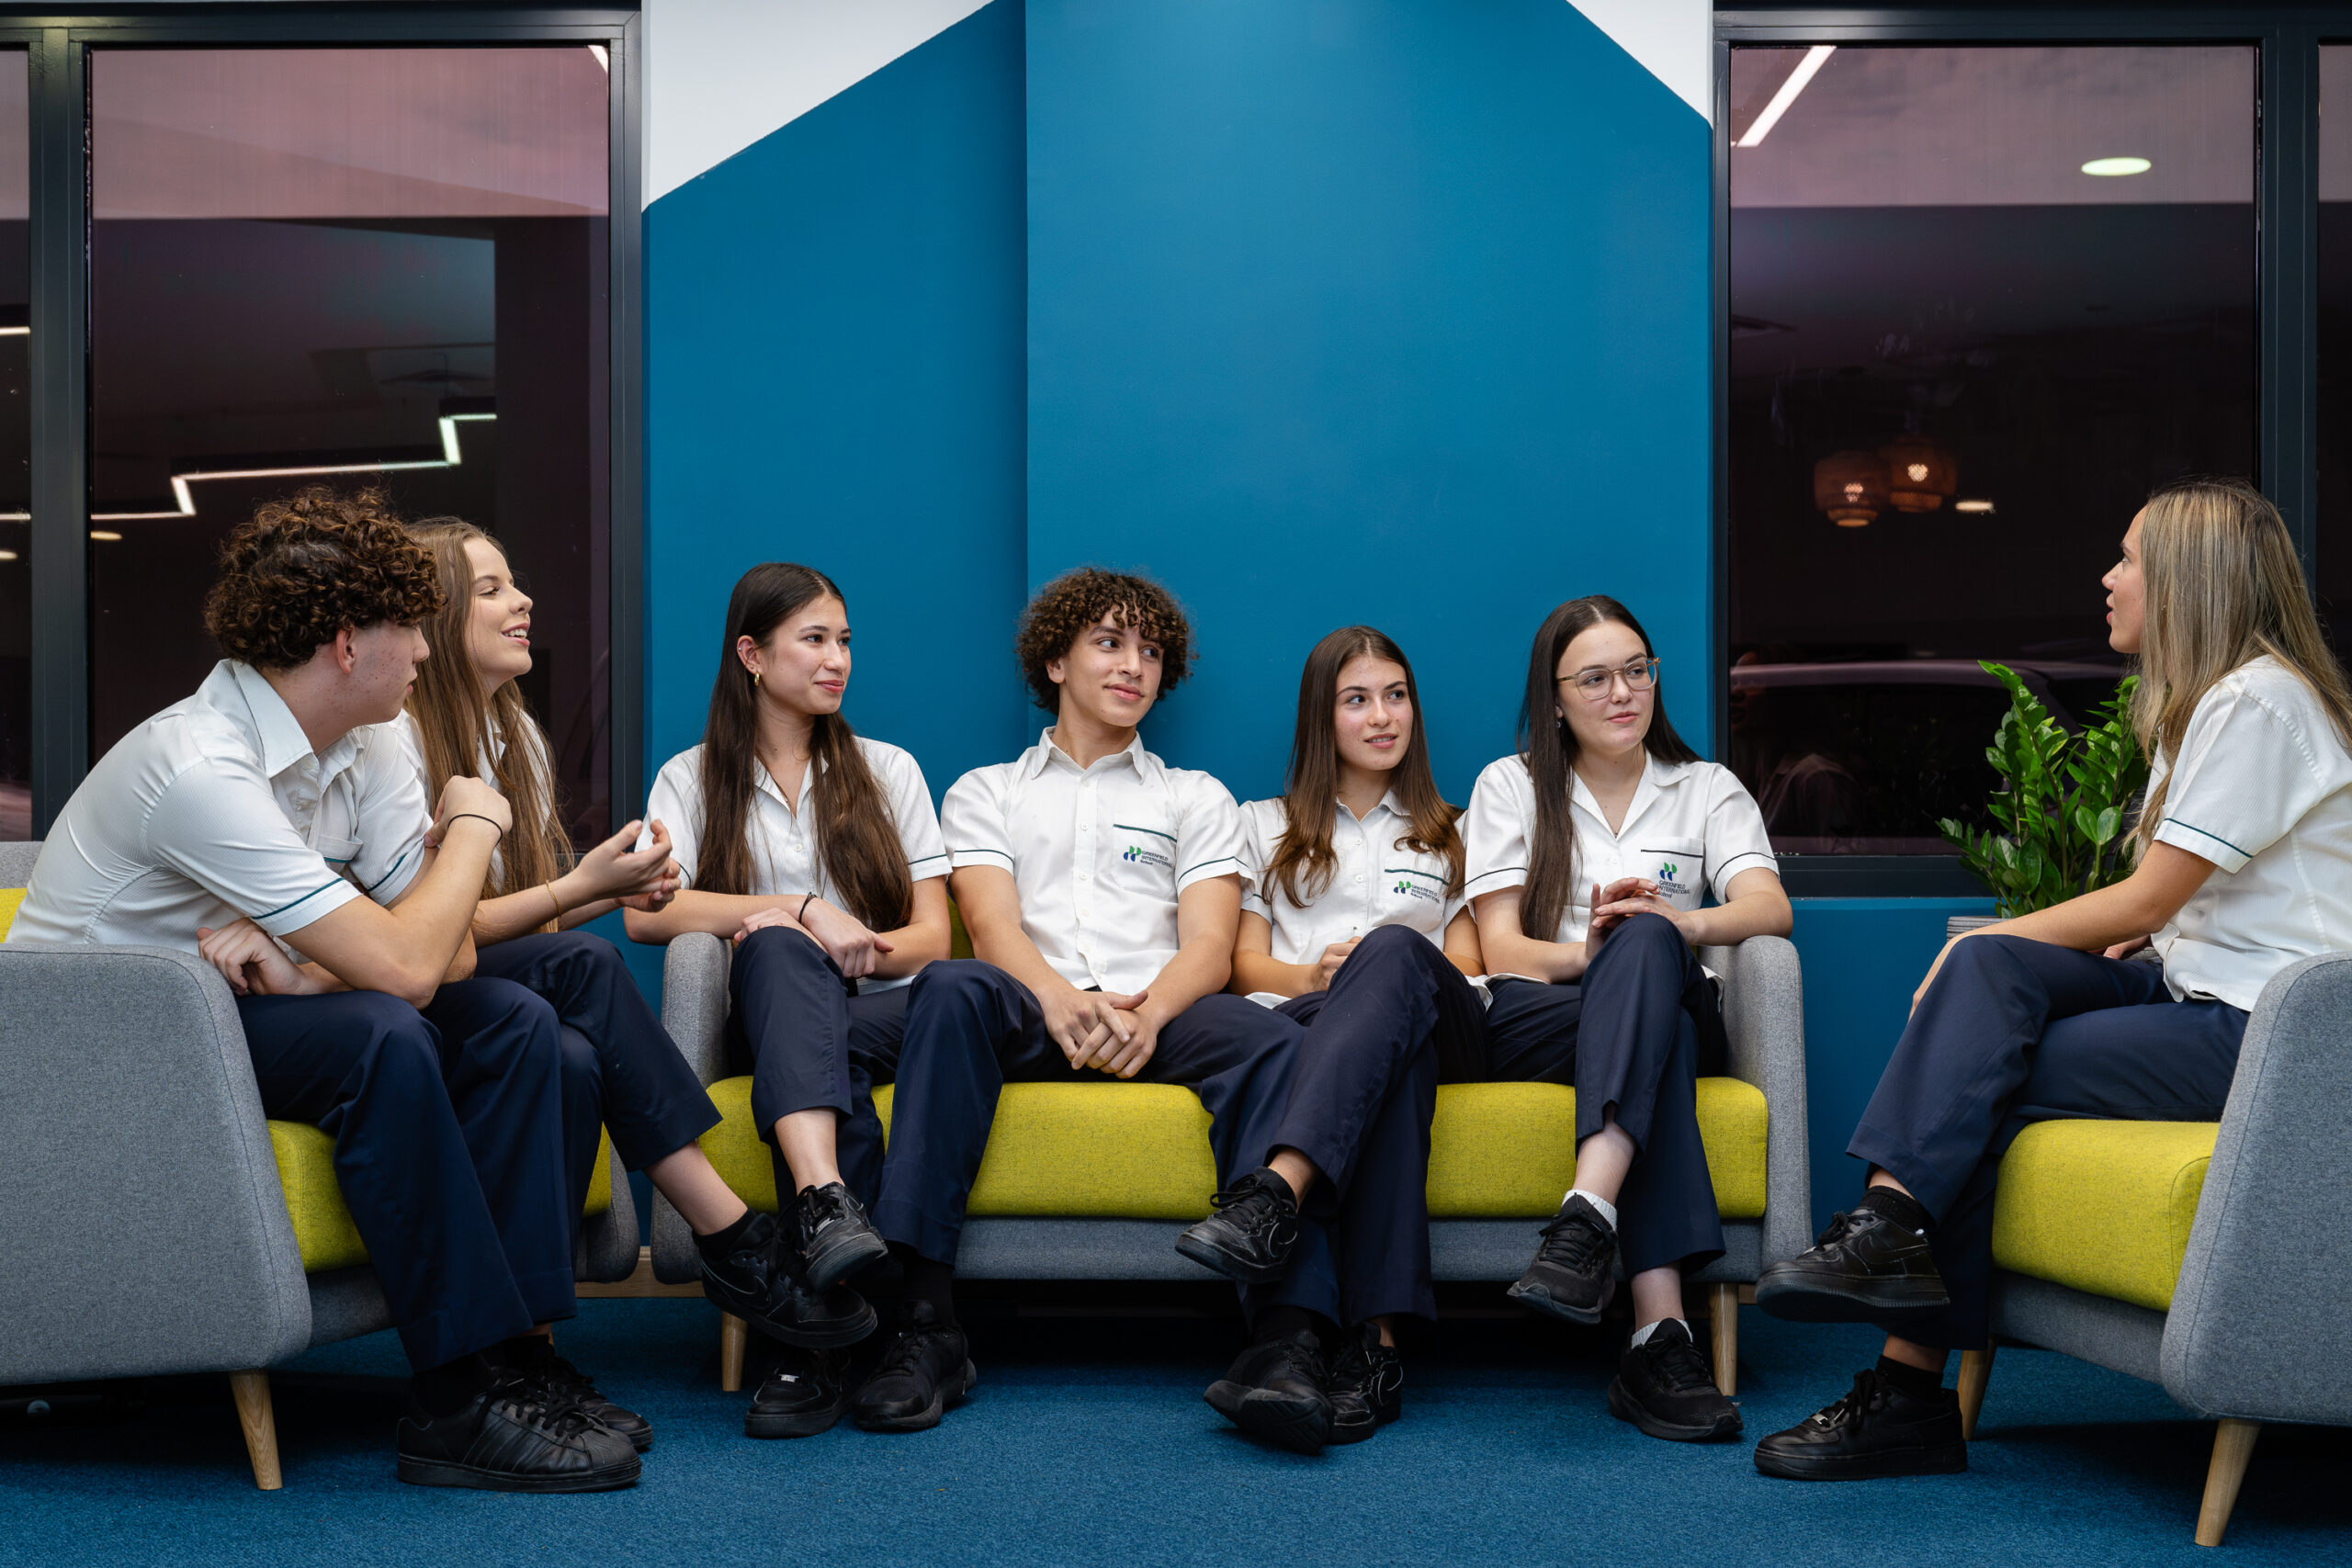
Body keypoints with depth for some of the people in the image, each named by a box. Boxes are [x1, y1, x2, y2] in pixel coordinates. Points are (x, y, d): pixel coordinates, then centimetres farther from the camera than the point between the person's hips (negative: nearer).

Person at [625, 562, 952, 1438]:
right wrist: (807, 915, -14)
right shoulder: (692, 780, 13)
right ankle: (829, 1205, -60)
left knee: (832, 1053, -36)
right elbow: (645, 912, -6)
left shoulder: (887, 771, 19)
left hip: (882, 1014, 1)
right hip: (763, 1015, -1)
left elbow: (932, 937, 12)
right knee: (779, 950, -37)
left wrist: (862, 952, -11)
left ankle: (819, 1347, -45)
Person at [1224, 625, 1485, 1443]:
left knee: (1395, 950, -41)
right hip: (1297, 1020, 0)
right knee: (1400, 1055, -42)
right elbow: (1245, 963, 18)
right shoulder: (1266, 825, 30)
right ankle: (1375, 1338, -58)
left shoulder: (1447, 835, 32)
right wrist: (1313, 976, -7)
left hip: (1434, 1015, 1)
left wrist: (1374, 970, -5)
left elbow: (1467, 964, 18)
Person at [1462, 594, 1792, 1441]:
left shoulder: (1708, 790, 19)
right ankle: (1661, 1330, -54)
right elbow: (1501, 950, 3)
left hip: (1669, 1007, 1)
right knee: (1647, 989, -38)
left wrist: (1685, 925, -25)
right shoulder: (1510, 785, 17)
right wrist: (1588, 954, -19)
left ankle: (1589, 1215, -57)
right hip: (1527, 1023, -1)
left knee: (1645, 942, -36)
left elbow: (1770, 907, -2)